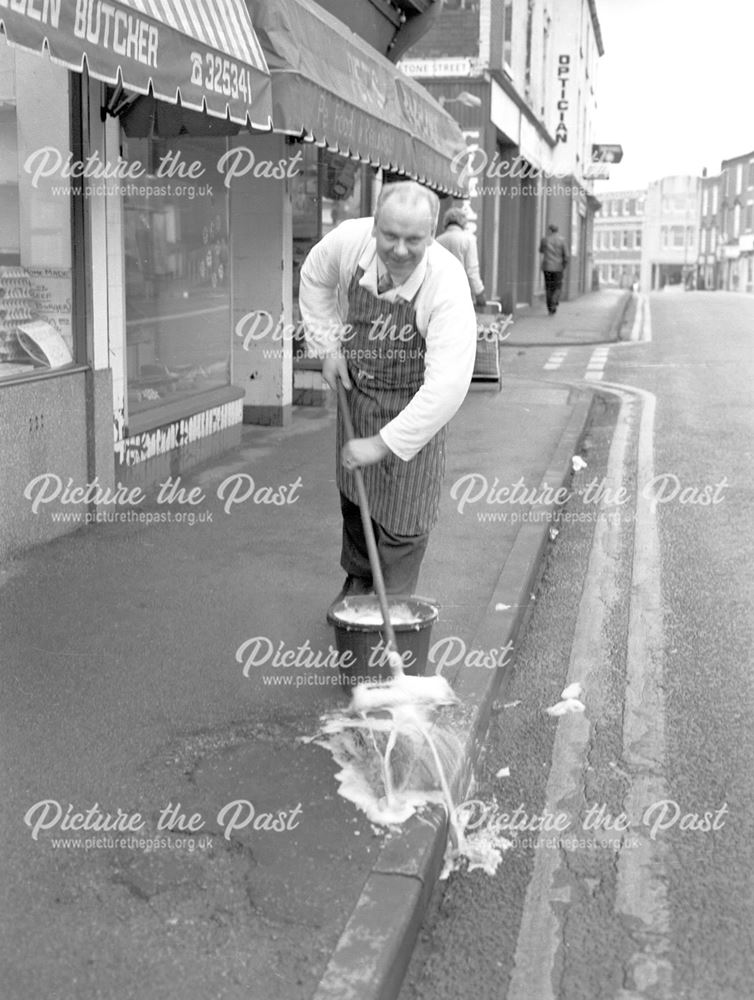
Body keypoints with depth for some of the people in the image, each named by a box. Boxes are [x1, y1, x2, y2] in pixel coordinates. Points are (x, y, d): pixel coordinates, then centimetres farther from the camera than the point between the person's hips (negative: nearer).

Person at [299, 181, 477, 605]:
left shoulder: (448, 286, -34)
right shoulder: (349, 240, -22)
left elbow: (448, 385, -38)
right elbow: (315, 280, 3)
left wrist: (384, 443, -35)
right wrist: (329, 346, -4)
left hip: (413, 399, -4)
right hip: (355, 387, 4)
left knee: (403, 512, 0)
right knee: (353, 493, 19)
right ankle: (358, 579, 43)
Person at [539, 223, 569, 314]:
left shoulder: (545, 239, -1)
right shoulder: (561, 240, -4)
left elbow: (541, 251, 17)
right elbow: (565, 255, -4)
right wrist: (564, 268, 6)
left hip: (547, 267, 1)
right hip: (558, 268, -1)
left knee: (548, 289, 9)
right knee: (557, 288, 9)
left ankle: (550, 310, 8)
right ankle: (554, 304, -15)